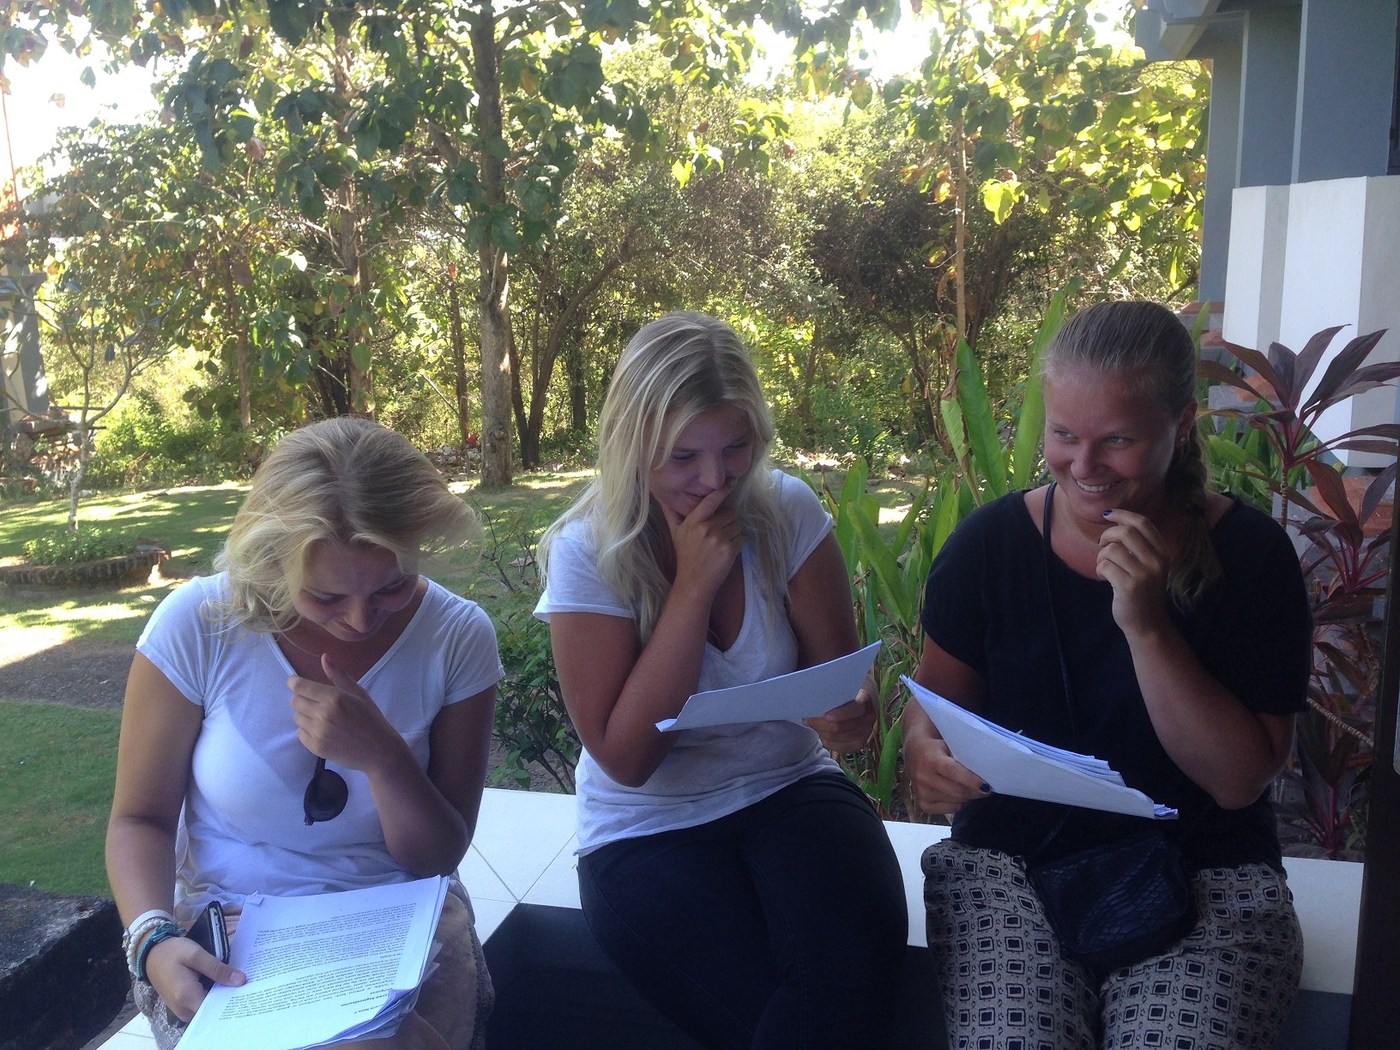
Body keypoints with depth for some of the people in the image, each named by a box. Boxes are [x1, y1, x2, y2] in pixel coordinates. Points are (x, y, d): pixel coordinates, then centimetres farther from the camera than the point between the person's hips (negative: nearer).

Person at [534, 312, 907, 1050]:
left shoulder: (787, 511, -5)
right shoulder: (587, 552, -12)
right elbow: (625, 758, -15)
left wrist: (847, 711, -23)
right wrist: (694, 582, -21)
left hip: (790, 790, 2)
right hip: (649, 829, -2)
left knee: (854, 961, -27)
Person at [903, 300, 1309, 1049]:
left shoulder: (1249, 555, -5)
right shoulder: (989, 543, -3)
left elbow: (1239, 780, -9)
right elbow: (937, 694, 8)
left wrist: (1147, 627, -21)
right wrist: (925, 750, -16)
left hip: (1205, 874, 0)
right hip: (1010, 862, 1)